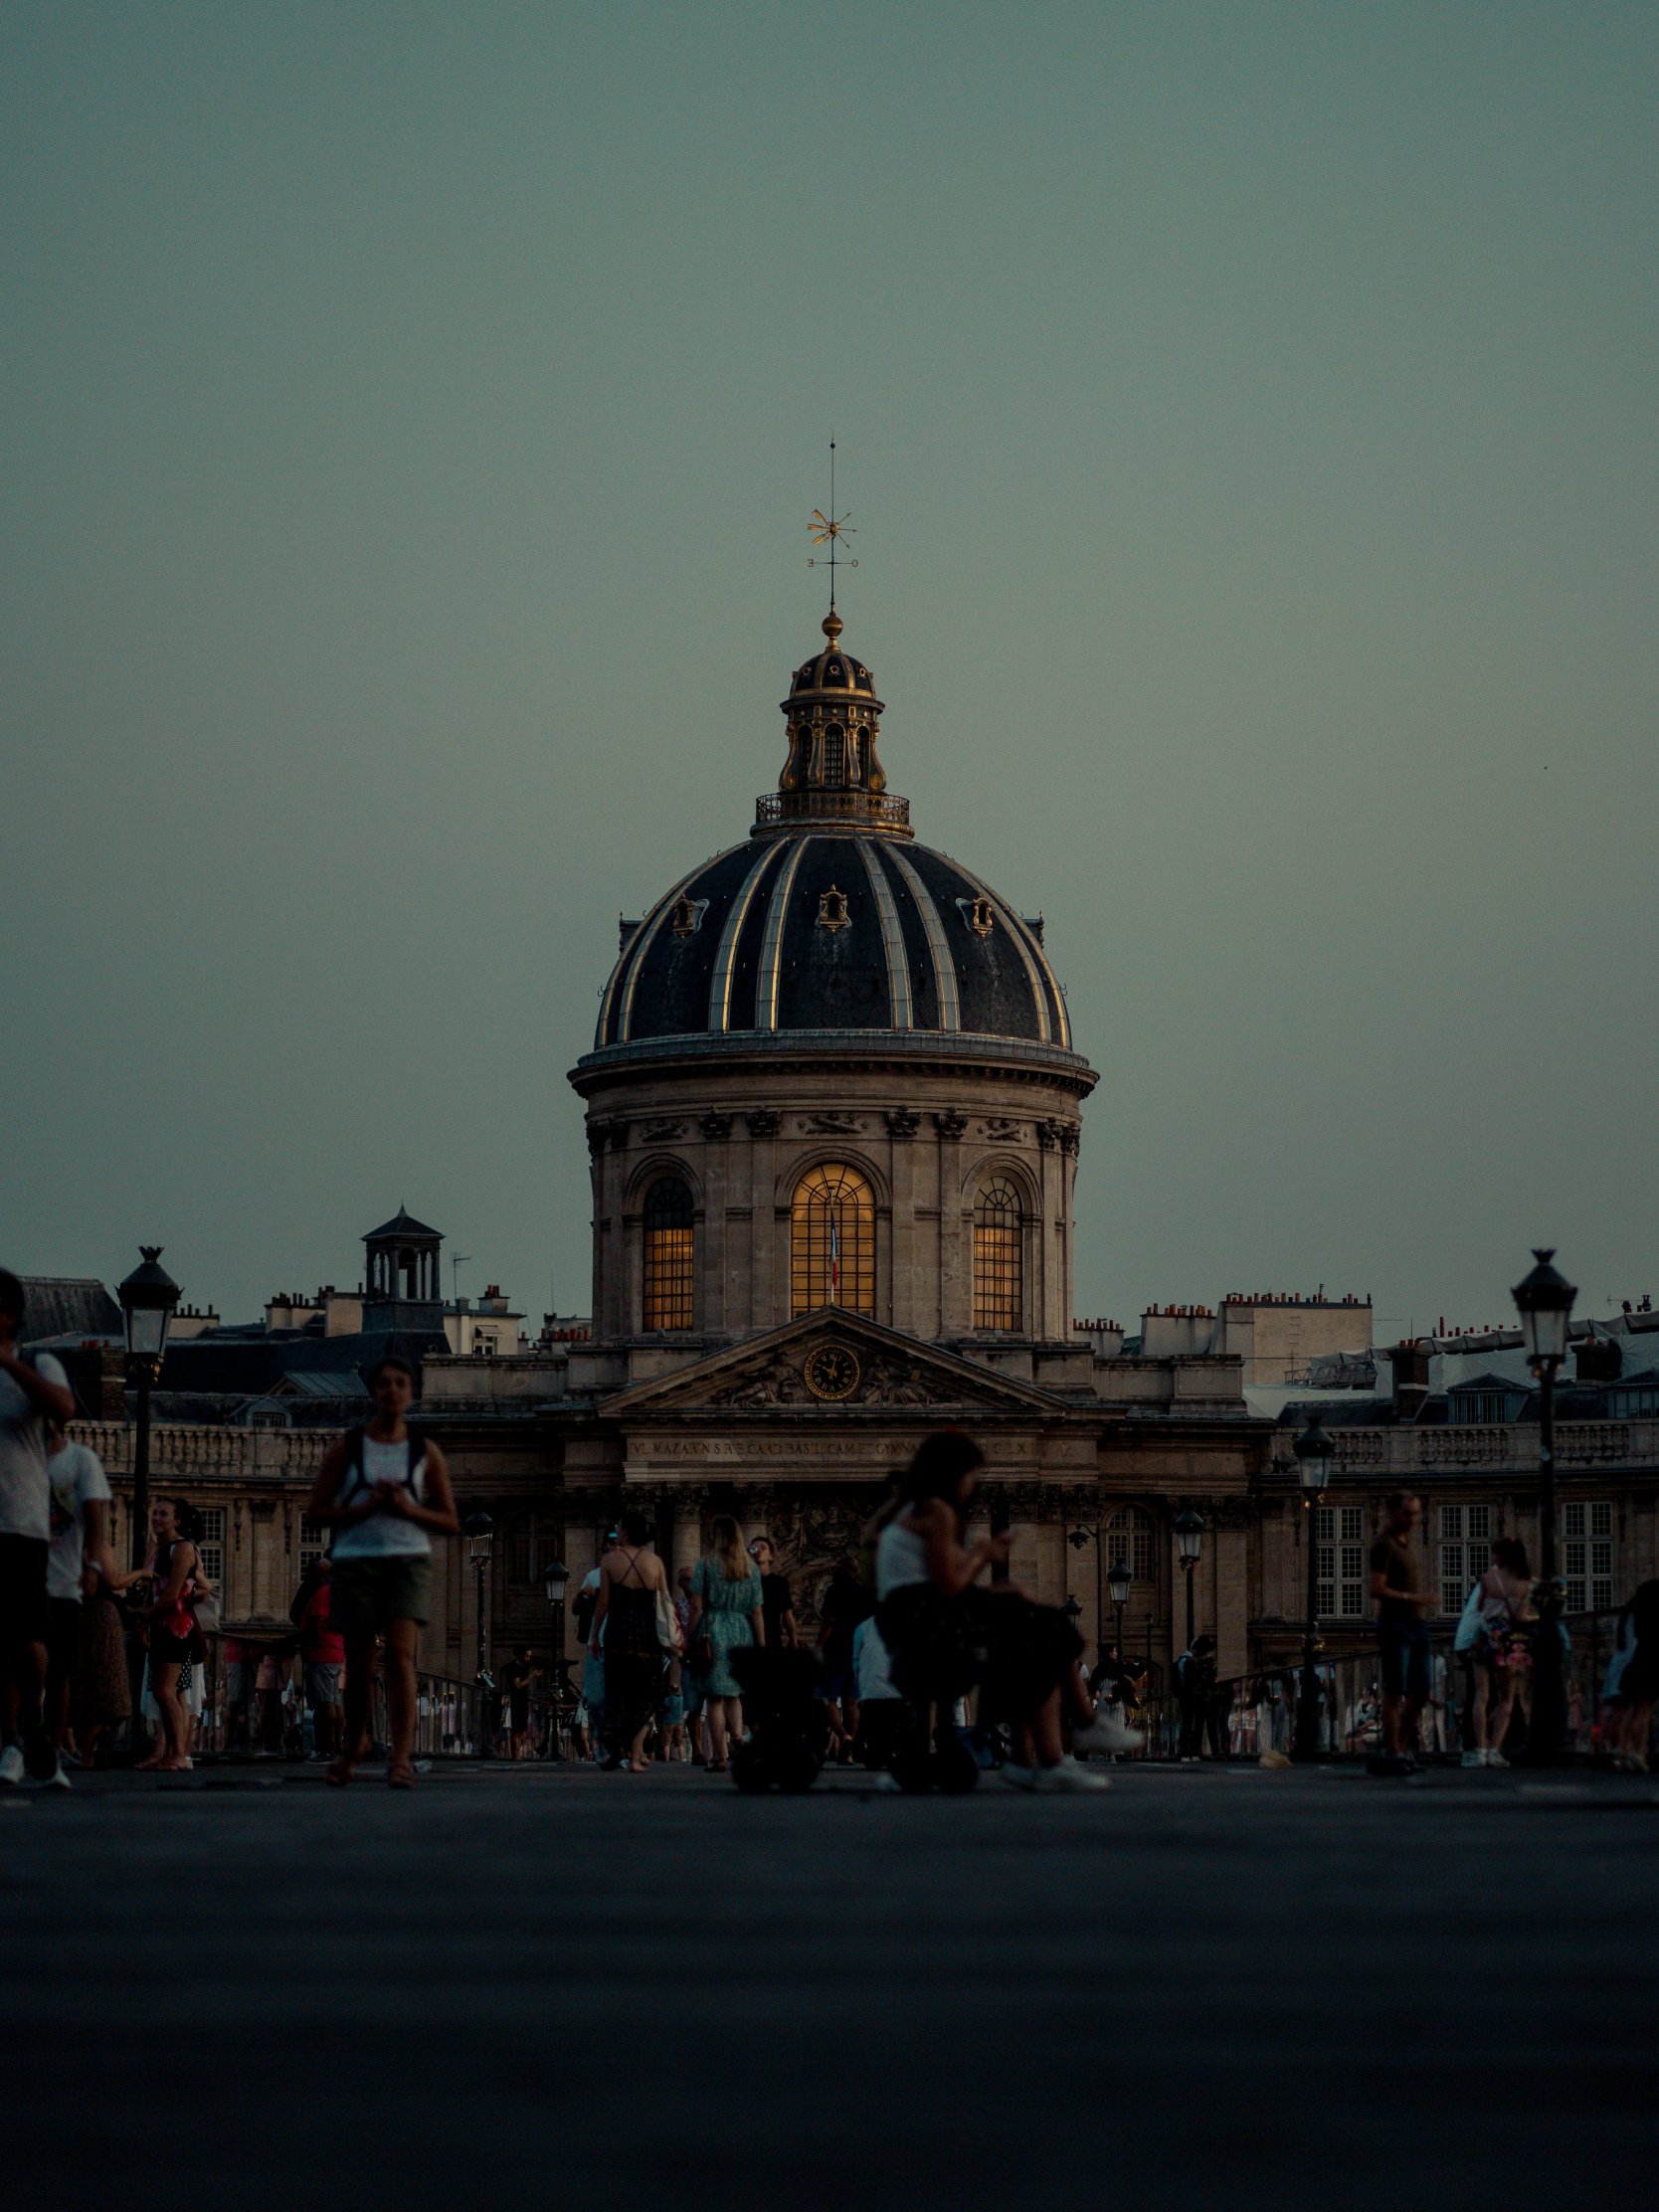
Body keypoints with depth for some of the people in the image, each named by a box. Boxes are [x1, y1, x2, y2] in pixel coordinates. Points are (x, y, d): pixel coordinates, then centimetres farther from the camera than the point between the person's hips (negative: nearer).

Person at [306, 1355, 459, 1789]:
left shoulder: (425, 1451, 8)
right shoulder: (347, 1447, 6)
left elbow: (449, 1522, 11)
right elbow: (316, 1510, 5)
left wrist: (409, 1509, -8)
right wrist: (365, 1508, -10)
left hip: (409, 1561, -1)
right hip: (355, 1559, 1)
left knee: (401, 1654, -17)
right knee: (358, 1664, 5)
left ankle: (401, 1759, -22)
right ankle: (354, 1741, 32)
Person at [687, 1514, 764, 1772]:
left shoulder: (706, 1563, -1)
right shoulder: (749, 1566, 8)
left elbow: (697, 1606, -5)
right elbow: (757, 1611, 7)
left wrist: (692, 1639, 0)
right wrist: (761, 1644, 10)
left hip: (713, 1630, -3)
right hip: (742, 1632, 3)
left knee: (715, 1697, 0)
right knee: (734, 1694, 15)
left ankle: (720, 1756, -3)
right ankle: (737, 1735, -10)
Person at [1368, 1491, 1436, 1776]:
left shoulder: (1405, 1544, 19)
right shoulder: (1384, 1545, -10)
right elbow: (1377, 1590, -18)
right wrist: (1412, 1598, -20)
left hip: (1416, 1624, 9)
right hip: (1395, 1624, -9)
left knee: (1420, 1693, 10)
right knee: (1394, 1693, -6)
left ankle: (1401, 1747, 18)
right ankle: (1392, 1754, -2)